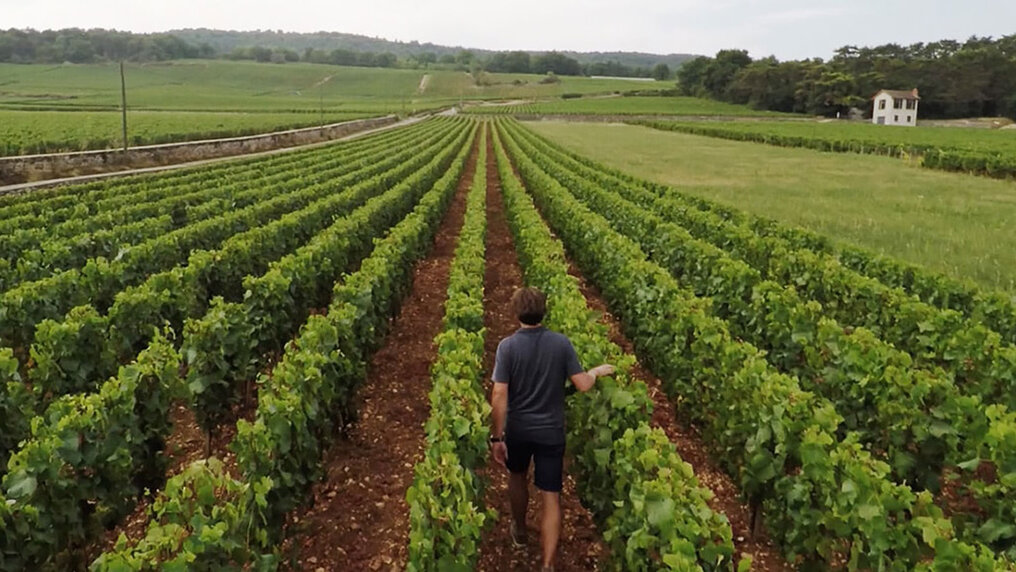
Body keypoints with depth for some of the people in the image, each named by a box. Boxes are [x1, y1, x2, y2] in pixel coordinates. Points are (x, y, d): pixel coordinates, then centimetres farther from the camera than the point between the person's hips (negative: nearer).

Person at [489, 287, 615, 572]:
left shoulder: (507, 346, -15)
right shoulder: (562, 343, -11)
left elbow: (499, 395, -17)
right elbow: (582, 385, -9)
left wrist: (497, 437, -10)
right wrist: (598, 371, 12)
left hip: (518, 430, 1)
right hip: (551, 431, 0)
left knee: (517, 477, 28)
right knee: (551, 497, 4)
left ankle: (519, 531, 49)